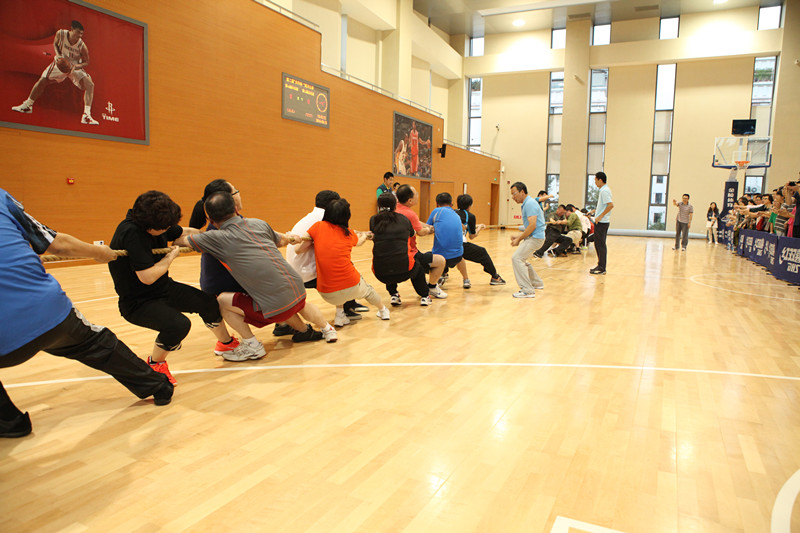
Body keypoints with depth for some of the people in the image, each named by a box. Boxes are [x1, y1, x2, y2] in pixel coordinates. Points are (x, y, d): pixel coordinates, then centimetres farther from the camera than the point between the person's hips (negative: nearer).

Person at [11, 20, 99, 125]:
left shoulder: (82, 46, -25)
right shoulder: (60, 34, -20)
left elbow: (86, 62, -12)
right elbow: (55, 44, 2)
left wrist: (75, 66, -30)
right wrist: (57, 55, -16)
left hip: (76, 66, -2)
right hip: (61, 63, 2)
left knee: (89, 84, -25)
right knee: (42, 80, 4)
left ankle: (86, 115, -25)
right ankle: (27, 105, 23)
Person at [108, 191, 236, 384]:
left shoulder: (159, 225, -4)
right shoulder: (131, 233, -30)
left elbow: (185, 232, 17)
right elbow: (147, 277, -31)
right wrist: (171, 256, -17)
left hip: (164, 288, 9)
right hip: (137, 302, -8)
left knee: (208, 303, 5)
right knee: (178, 324, -31)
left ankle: (227, 344, 32)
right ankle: (155, 364, 0)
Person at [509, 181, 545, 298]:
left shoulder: (530, 203, -16)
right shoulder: (527, 204, 17)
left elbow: (532, 225, -24)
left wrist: (519, 239, -17)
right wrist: (519, 236, 11)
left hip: (535, 237, -11)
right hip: (533, 236, 11)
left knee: (517, 258, -18)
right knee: (522, 259, 23)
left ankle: (528, 291, -18)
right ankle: (537, 283, 34)